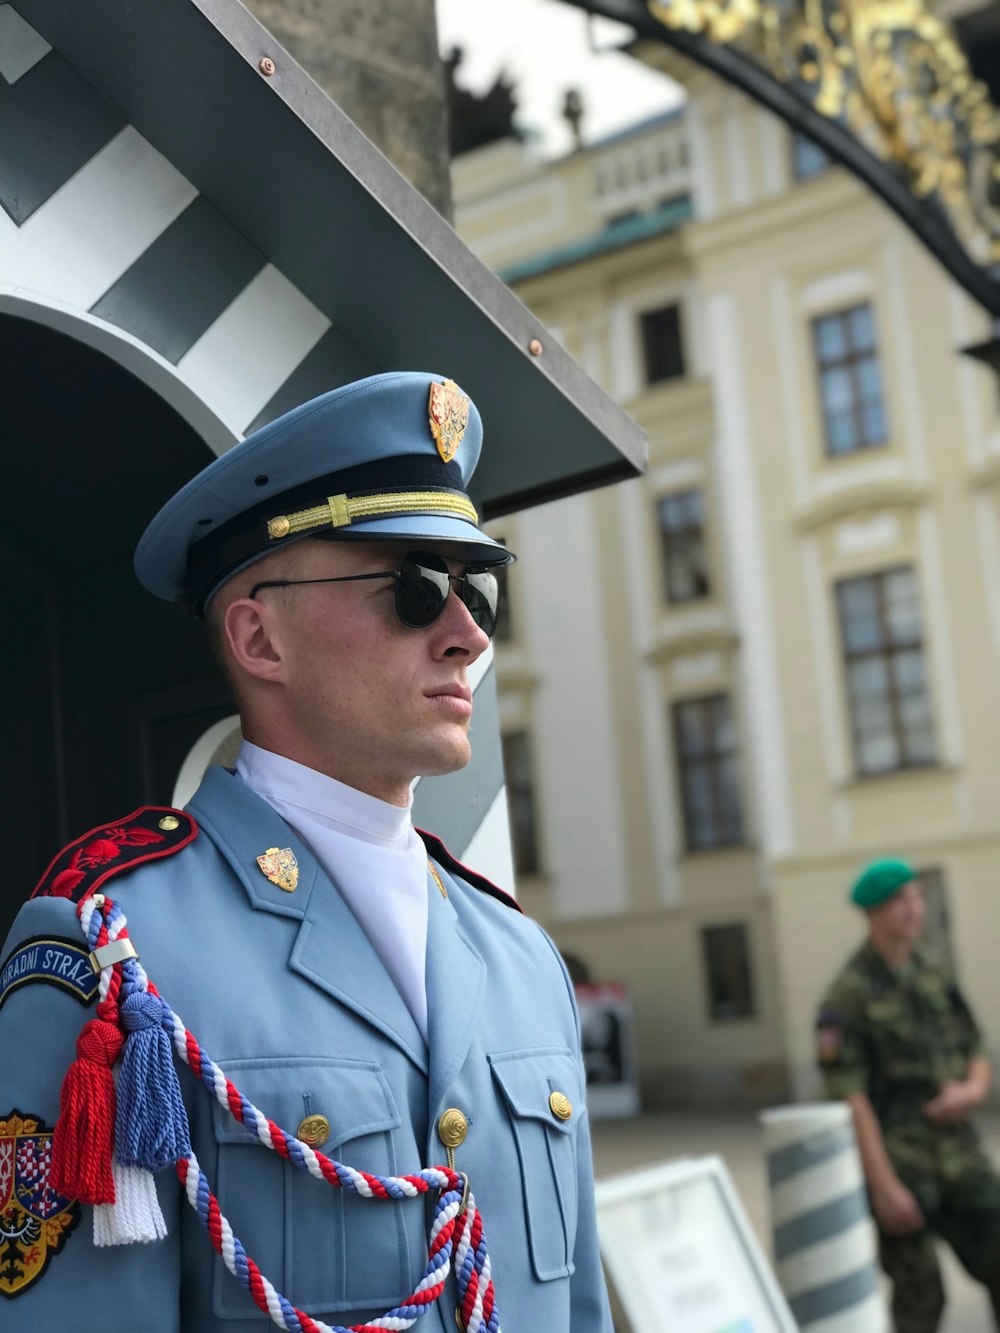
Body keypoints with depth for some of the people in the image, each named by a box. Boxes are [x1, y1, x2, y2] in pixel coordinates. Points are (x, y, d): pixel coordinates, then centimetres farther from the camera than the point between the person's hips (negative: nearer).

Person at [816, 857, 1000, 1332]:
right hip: (897, 1161, -6)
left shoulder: (935, 978, 10)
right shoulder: (849, 994, -10)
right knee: (919, 1294, -3)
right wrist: (883, 1185, -19)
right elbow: (849, 1096, -14)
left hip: (958, 1153, 6)